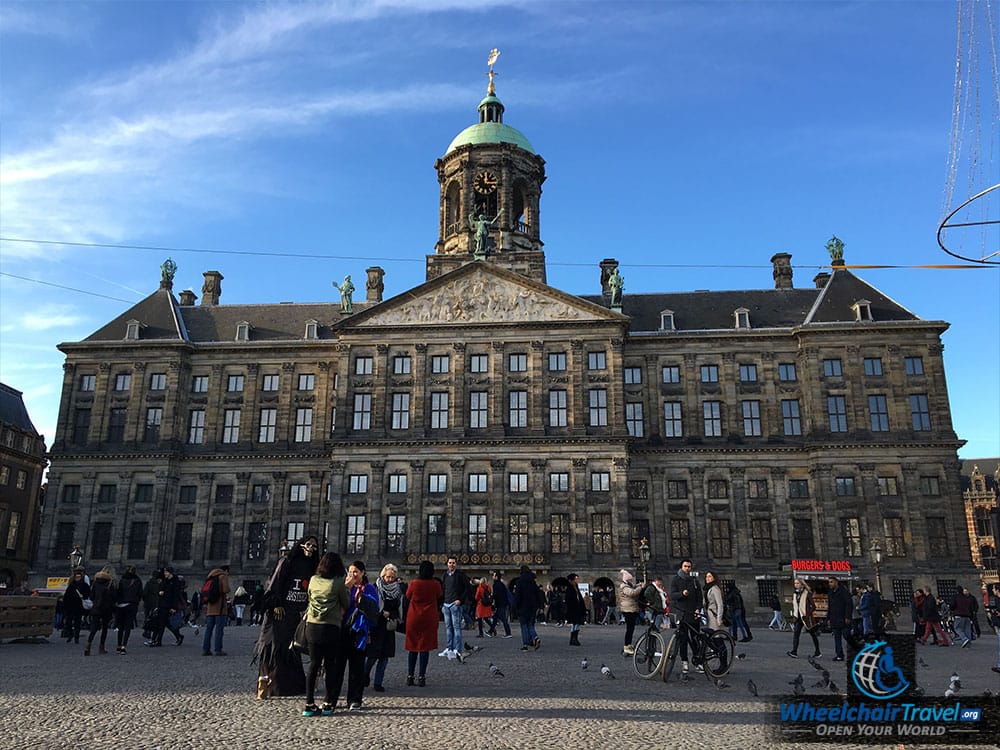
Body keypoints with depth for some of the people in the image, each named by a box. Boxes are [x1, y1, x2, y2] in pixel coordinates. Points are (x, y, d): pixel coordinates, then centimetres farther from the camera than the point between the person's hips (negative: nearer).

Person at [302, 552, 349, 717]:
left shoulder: (313, 580, 4)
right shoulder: (338, 583, -9)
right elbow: (346, 604, 1)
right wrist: (346, 589, 14)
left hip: (312, 626, 4)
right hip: (331, 628, -4)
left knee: (313, 665, 9)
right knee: (330, 666, 8)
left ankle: (309, 704, 9)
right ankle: (329, 704, 10)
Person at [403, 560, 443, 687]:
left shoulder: (413, 584, -10)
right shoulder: (435, 584, -9)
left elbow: (407, 597, 5)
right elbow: (440, 596, 10)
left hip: (413, 619, 0)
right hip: (429, 619, 0)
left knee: (413, 648, 11)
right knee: (425, 647, 5)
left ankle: (410, 676, 13)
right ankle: (421, 677, 5)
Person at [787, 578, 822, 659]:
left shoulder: (807, 593, -8)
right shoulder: (794, 594, 11)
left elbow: (813, 605, -10)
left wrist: (810, 613, -13)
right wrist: (794, 614, 8)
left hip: (807, 617, -6)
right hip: (798, 617, 6)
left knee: (812, 634, 7)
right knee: (795, 633, -8)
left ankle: (818, 652, 20)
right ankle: (794, 652, -13)